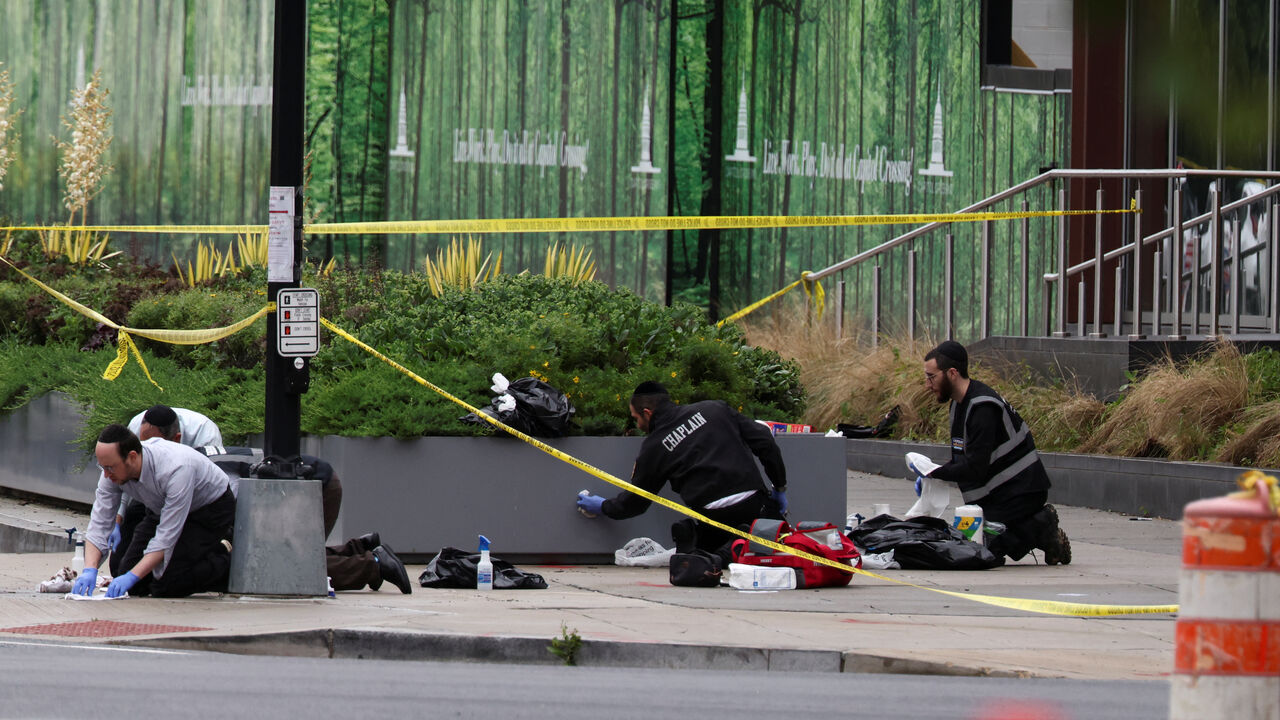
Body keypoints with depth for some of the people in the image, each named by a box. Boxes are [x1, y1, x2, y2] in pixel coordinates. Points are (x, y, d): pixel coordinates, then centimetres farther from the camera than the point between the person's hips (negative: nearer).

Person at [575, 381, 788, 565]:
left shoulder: (653, 449, 7)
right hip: (755, 503, 1)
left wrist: (603, 507, 38)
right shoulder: (713, 409, 10)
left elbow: (634, 501, 18)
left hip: (714, 515, -1)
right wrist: (780, 487, 14)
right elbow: (763, 440, 5)